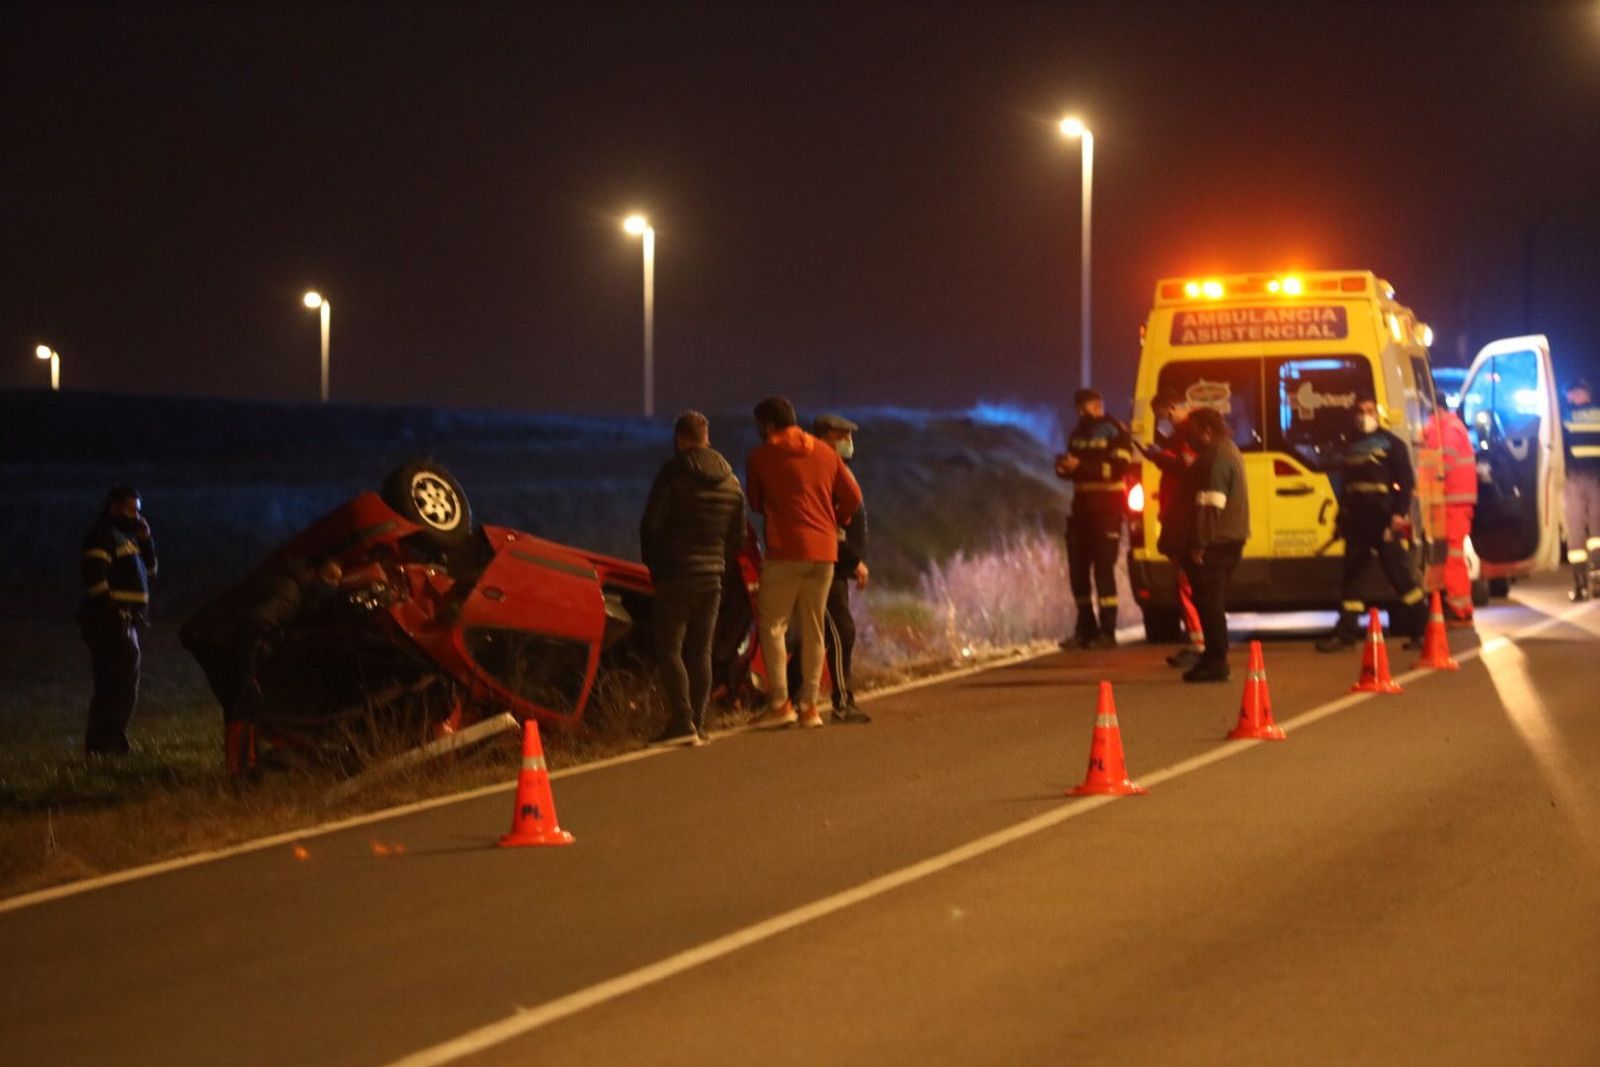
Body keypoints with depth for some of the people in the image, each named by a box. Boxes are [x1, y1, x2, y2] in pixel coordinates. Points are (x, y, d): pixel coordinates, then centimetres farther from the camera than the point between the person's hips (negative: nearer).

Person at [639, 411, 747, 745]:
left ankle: (682, 720, -17)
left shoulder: (673, 474, -9)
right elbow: (738, 536, 15)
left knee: (669, 650, -5)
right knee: (700, 652, 10)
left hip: (676, 576, -6)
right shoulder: (731, 482, 12)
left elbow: (651, 525, -8)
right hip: (712, 579, 6)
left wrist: (654, 566, 5)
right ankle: (698, 725, 7)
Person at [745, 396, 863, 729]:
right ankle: (809, 705, 9)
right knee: (813, 629, 10)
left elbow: (756, 503, 11)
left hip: (784, 551, -5)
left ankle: (780, 703, -9)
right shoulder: (825, 453, 10)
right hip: (824, 551, 5)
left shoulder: (761, 456, 0)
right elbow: (853, 496, 9)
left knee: (772, 626, 0)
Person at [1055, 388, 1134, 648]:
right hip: (1082, 507, 7)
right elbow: (1070, 469, 23)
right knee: (1077, 568, 5)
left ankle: (1107, 631, -8)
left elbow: (1118, 468, -18)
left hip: (1106, 509, -7)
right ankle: (1086, 629, 14)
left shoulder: (1115, 432, -6)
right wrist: (1064, 467, -2)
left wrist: (1080, 466, -24)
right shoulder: (1078, 433, 16)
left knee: (1103, 568, -9)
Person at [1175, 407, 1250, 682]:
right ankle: (1213, 658, 23)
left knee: (1209, 601, -8)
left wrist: (1199, 543, -23)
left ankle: (1216, 662, -9)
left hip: (1214, 543, -11)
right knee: (1211, 601, 17)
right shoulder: (1228, 451, 18)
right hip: (1229, 538, 11)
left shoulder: (1216, 458, -16)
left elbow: (1210, 505, -22)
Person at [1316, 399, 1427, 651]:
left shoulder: (1391, 443, 0)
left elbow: (1406, 480, -6)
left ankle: (1420, 623, 5)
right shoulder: (1352, 448, 18)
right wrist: (1342, 518, 17)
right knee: (1351, 573, 5)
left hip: (1383, 520, -6)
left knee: (1398, 570, -5)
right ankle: (1346, 631, 8)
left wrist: (1400, 513, -17)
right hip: (1356, 521, 6)